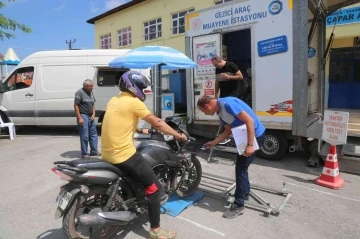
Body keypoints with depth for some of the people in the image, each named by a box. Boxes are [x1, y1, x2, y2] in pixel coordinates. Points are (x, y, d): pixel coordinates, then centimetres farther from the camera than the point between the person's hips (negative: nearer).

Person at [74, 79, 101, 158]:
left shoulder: (91, 93, 12)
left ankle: (94, 151, 21)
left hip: (90, 116, 8)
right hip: (83, 116, -8)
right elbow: (76, 105, -14)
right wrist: (79, 118, -18)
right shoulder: (79, 92, -11)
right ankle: (85, 153, 5)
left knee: (93, 134, 11)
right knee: (85, 136, -5)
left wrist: (93, 114, 5)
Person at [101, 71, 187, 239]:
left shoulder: (113, 100, 13)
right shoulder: (133, 102, -11)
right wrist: (178, 135, 3)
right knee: (154, 187, -1)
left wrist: (139, 130, 35)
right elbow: (157, 124, -8)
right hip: (123, 155, -9)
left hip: (107, 154, 10)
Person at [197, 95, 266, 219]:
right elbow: (228, 131, 15)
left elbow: (250, 121, -26)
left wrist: (250, 145, -26)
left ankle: (238, 205, 6)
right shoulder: (220, 112, 5)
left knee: (240, 168, -6)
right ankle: (245, 192, 41)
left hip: (255, 135, -10)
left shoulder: (227, 104, -24)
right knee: (241, 166, 21)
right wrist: (213, 143, 12)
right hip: (245, 136, 10)